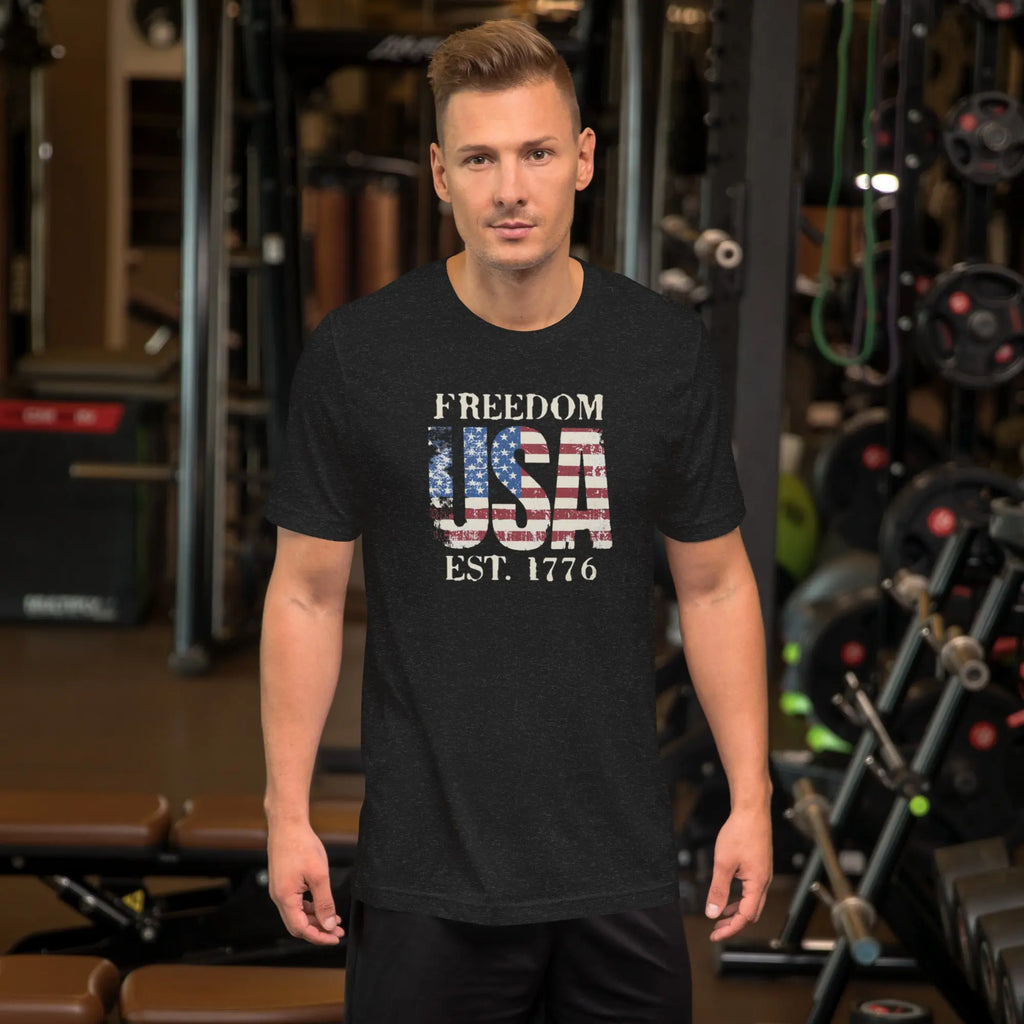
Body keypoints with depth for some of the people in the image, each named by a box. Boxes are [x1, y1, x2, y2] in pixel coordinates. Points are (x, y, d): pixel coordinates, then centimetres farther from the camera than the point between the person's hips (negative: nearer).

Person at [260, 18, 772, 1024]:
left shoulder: (667, 352, -1)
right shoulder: (355, 354, -5)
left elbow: (714, 585, 6)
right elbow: (307, 593, 0)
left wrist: (751, 800, 3)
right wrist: (287, 811, -2)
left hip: (621, 865, 2)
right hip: (424, 869, -1)